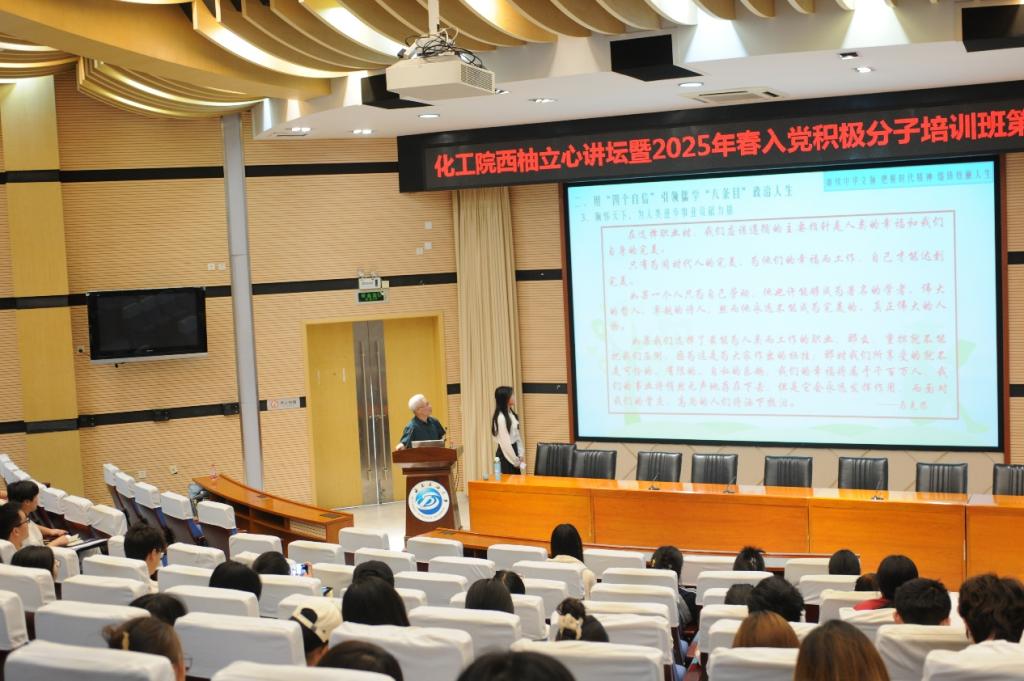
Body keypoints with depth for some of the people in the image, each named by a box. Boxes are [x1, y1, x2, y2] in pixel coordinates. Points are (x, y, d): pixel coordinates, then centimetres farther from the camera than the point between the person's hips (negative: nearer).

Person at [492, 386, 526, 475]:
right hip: (505, 455, -9)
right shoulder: (501, 418, -20)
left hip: (513, 450, 9)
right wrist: (515, 461, -13)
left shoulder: (511, 413, 8)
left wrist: (521, 455, 6)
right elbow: (505, 442, -19)